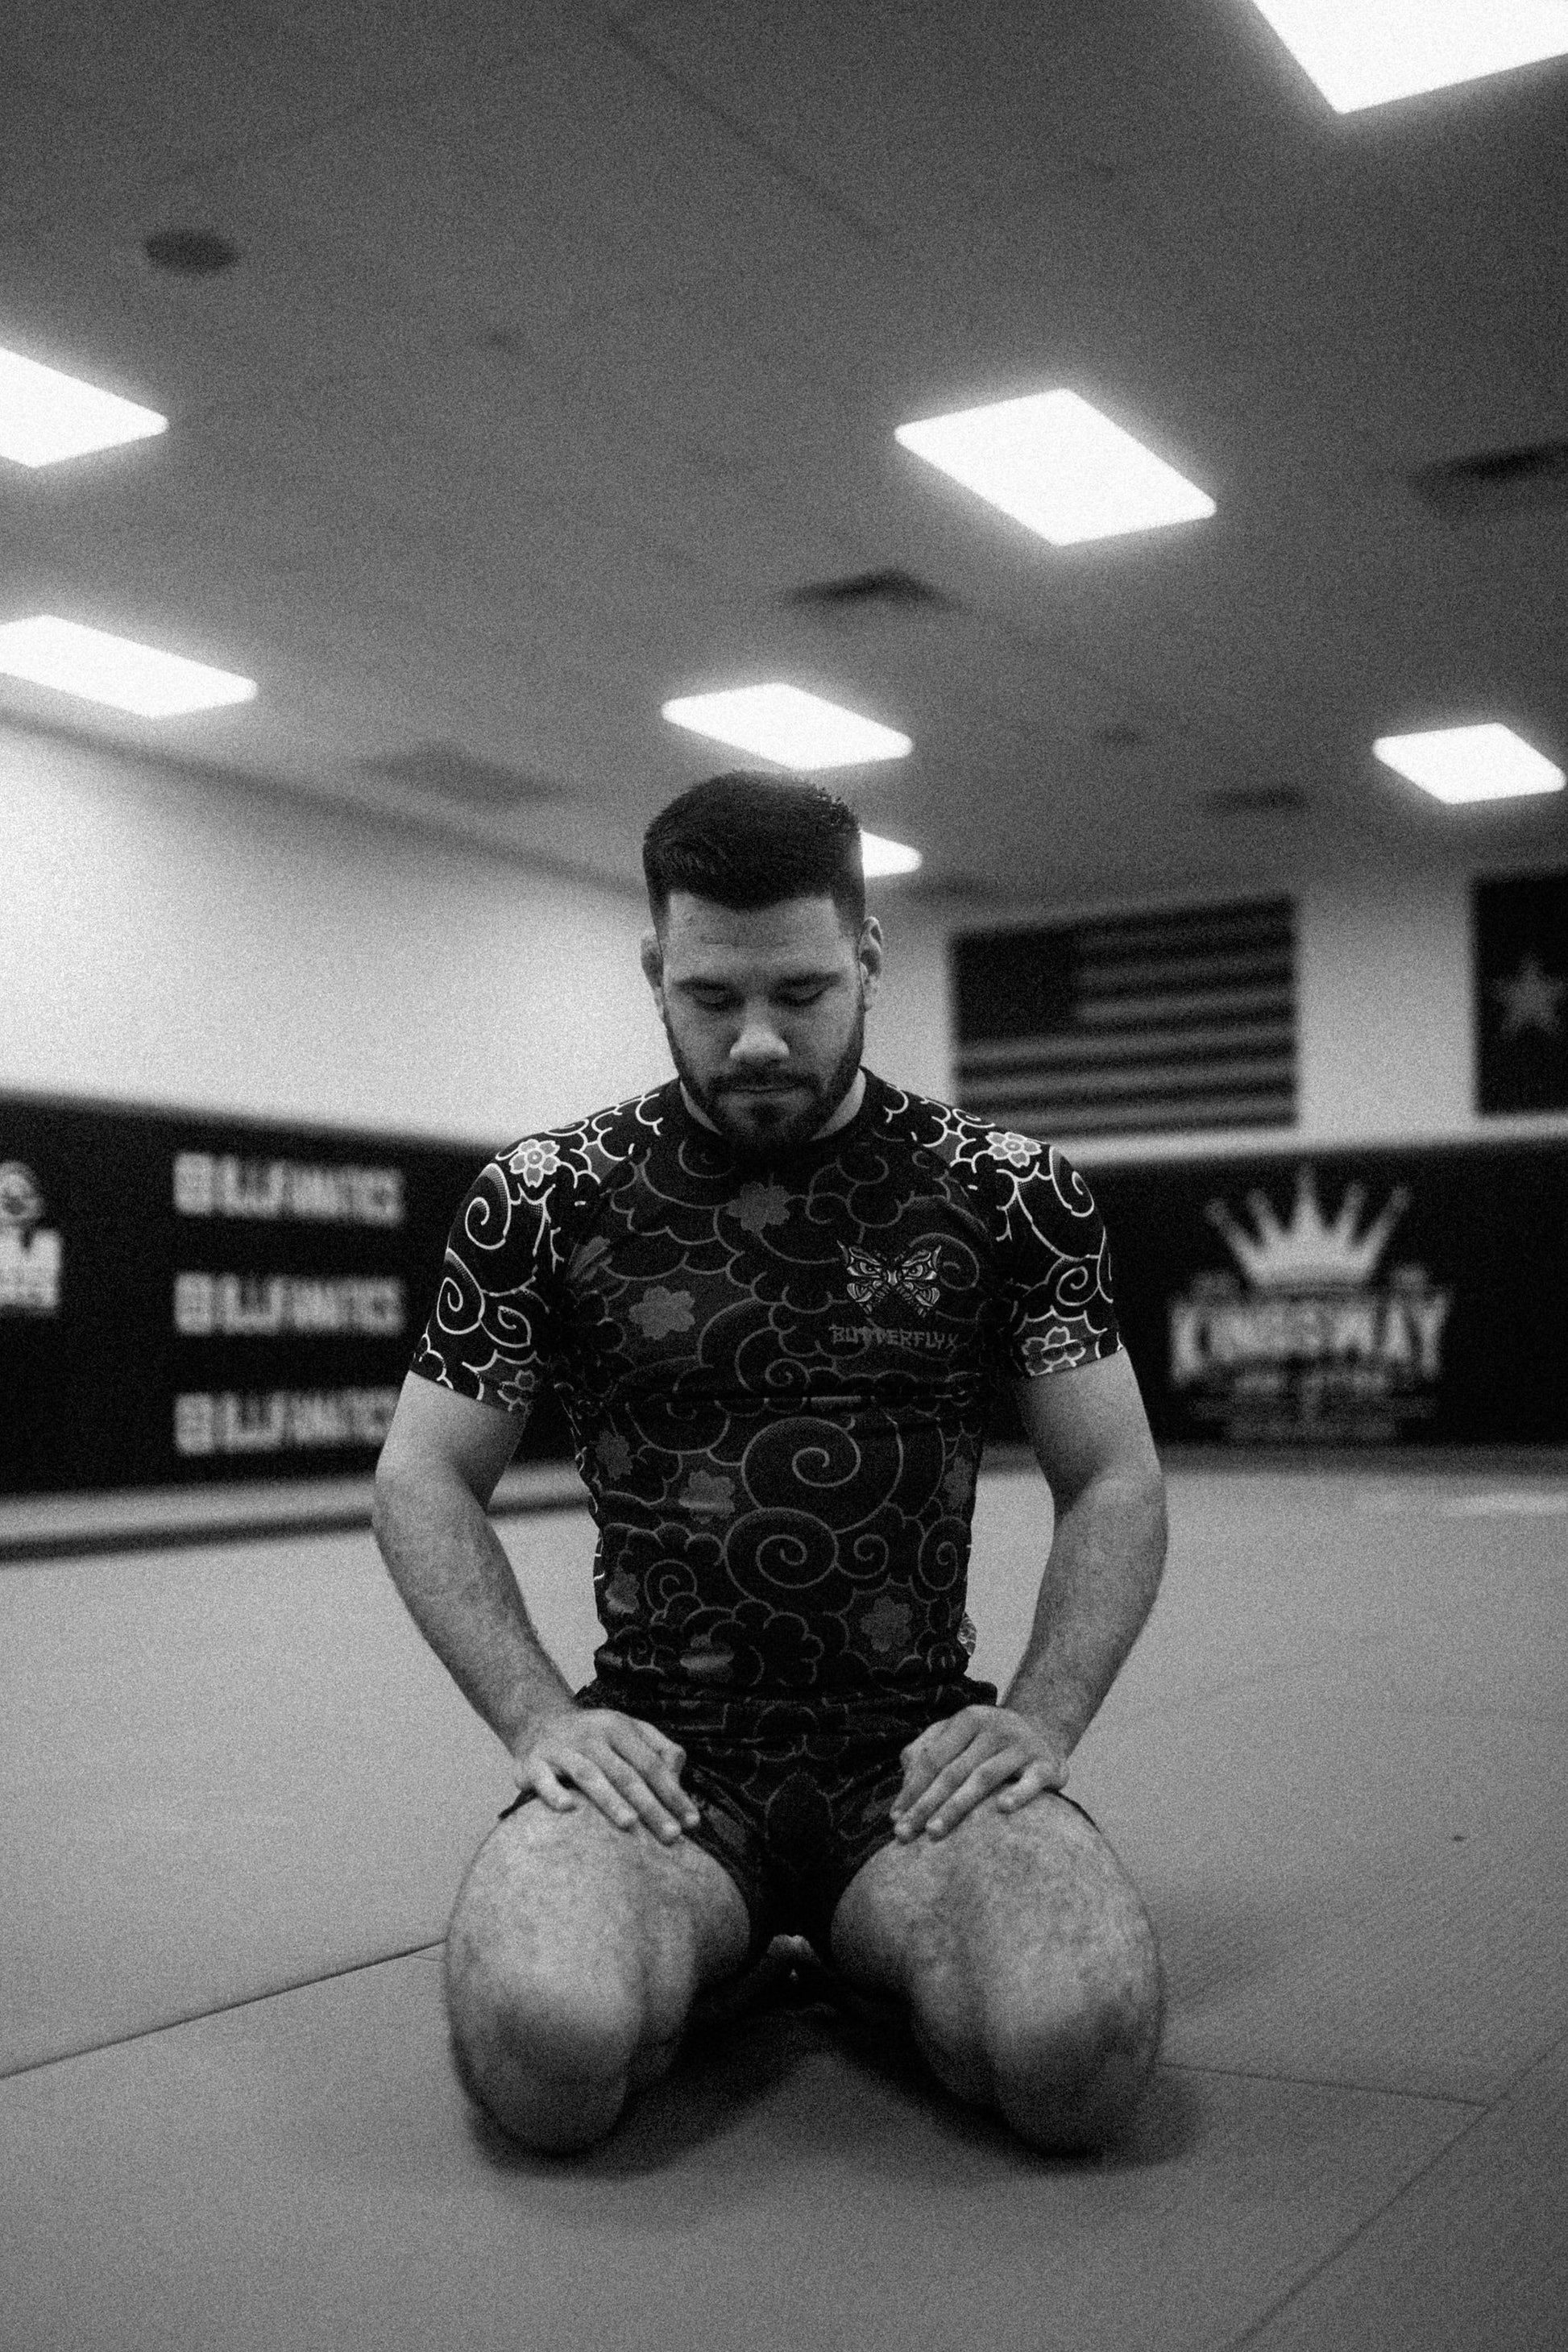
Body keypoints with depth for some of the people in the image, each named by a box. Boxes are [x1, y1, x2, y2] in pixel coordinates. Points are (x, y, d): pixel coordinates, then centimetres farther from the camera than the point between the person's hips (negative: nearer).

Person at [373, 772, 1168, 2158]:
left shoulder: (1013, 1196, 3)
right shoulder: (545, 1199, 2)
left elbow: (1115, 1484, 8)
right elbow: (426, 1482, 7)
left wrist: (1042, 1717, -8)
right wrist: (537, 1715, -8)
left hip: (918, 1748, 1)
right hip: (661, 1749, 0)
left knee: (1083, 2049, -28)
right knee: (543, 2048, -31)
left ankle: (860, 1942, 8)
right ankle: (707, 1945, 6)